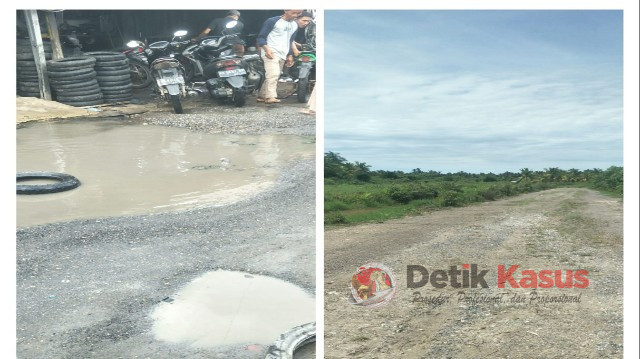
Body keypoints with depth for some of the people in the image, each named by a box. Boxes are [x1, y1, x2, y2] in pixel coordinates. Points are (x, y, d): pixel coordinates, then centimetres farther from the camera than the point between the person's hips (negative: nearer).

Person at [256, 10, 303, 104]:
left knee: (274, 76, 7)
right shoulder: (272, 21, -5)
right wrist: (267, 49, -20)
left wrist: (290, 55, 19)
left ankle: (262, 96, 15)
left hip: (283, 55, 7)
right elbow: (261, 37, -5)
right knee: (273, 74, -22)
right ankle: (270, 97, -28)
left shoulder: (295, 25, 16)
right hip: (271, 53, -7)